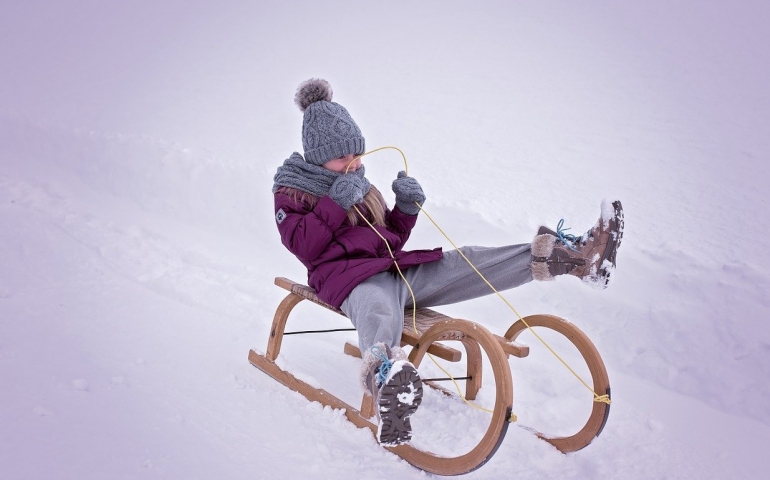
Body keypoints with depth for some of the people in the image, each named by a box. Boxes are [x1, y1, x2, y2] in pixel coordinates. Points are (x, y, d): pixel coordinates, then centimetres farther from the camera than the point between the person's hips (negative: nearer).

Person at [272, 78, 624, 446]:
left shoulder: (360, 184, 26)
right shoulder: (292, 190, 9)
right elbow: (304, 247, -8)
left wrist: (407, 208, 4)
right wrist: (335, 204, -16)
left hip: (393, 268, 7)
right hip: (345, 274, -7)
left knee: (467, 263, -13)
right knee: (380, 308, -43)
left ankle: (573, 256, -22)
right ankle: (386, 375, -79)